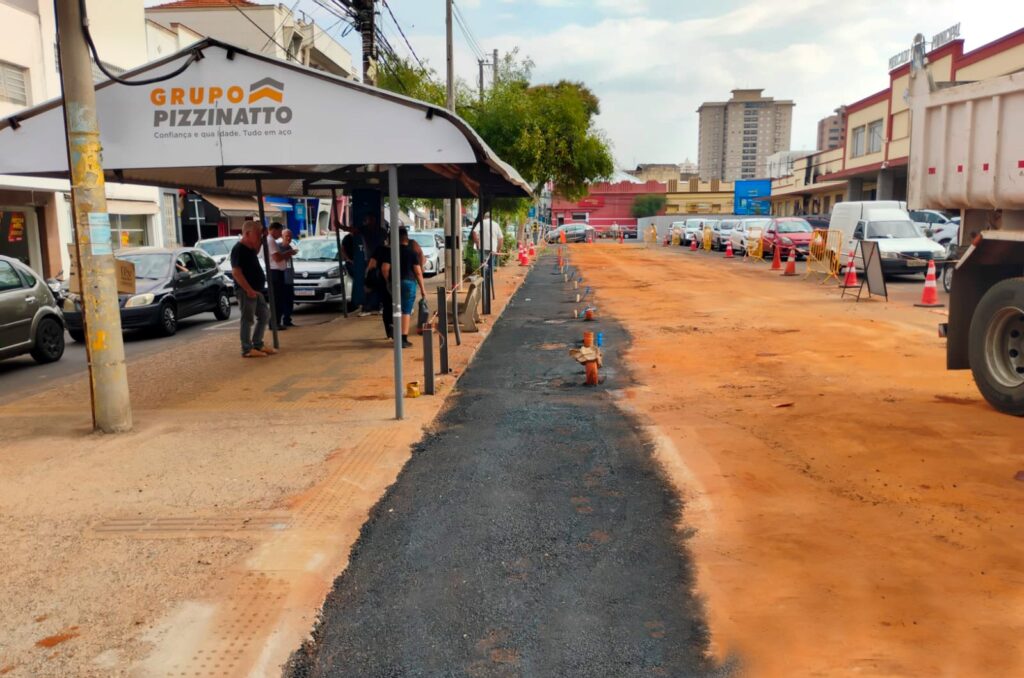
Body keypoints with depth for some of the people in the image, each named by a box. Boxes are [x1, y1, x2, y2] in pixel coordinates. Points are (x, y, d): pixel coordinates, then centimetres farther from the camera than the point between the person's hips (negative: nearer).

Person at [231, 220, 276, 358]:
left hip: (256, 290, 10)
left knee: (264, 315, 15)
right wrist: (249, 289, -24)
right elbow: (236, 272, -22)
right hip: (246, 291, -10)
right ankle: (247, 350, 2)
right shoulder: (238, 249, -16)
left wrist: (262, 240, 19)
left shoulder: (249, 248, 12)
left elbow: (255, 253, 37)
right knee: (248, 320, -4)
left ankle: (258, 345, 23)